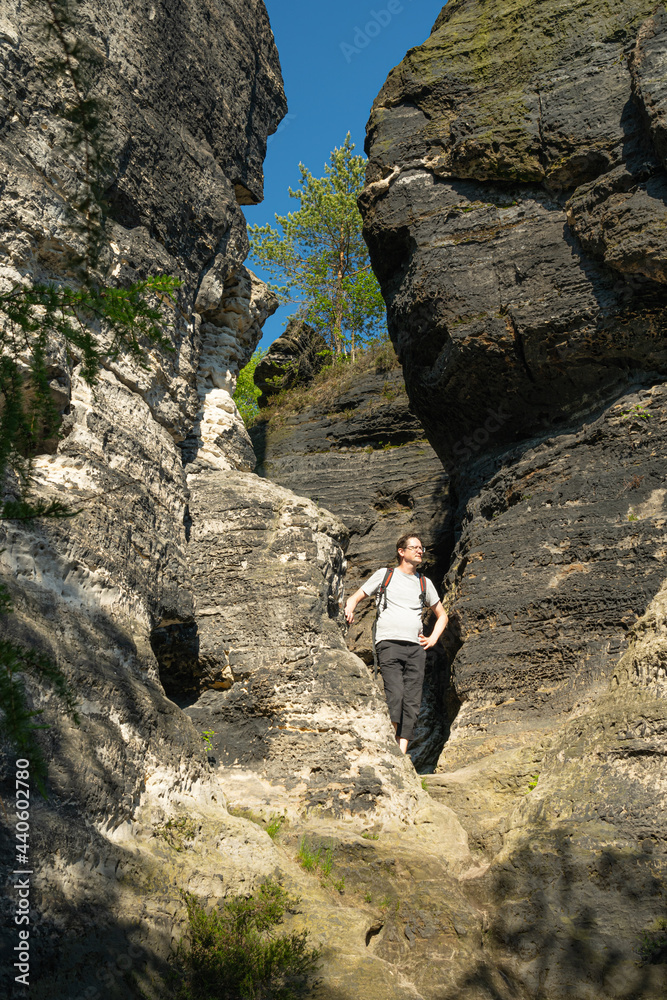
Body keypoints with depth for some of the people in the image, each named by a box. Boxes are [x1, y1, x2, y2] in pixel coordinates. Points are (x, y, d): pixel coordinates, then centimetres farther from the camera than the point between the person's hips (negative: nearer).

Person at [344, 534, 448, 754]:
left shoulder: (424, 583, 22)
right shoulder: (385, 574, 13)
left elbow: (442, 615, 31)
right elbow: (355, 597, 14)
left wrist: (433, 638, 15)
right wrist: (349, 610, -9)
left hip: (415, 647, 4)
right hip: (389, 643, -4)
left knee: (412, 702, -6)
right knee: (395, 695, -20)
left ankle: (402, 754, -5)